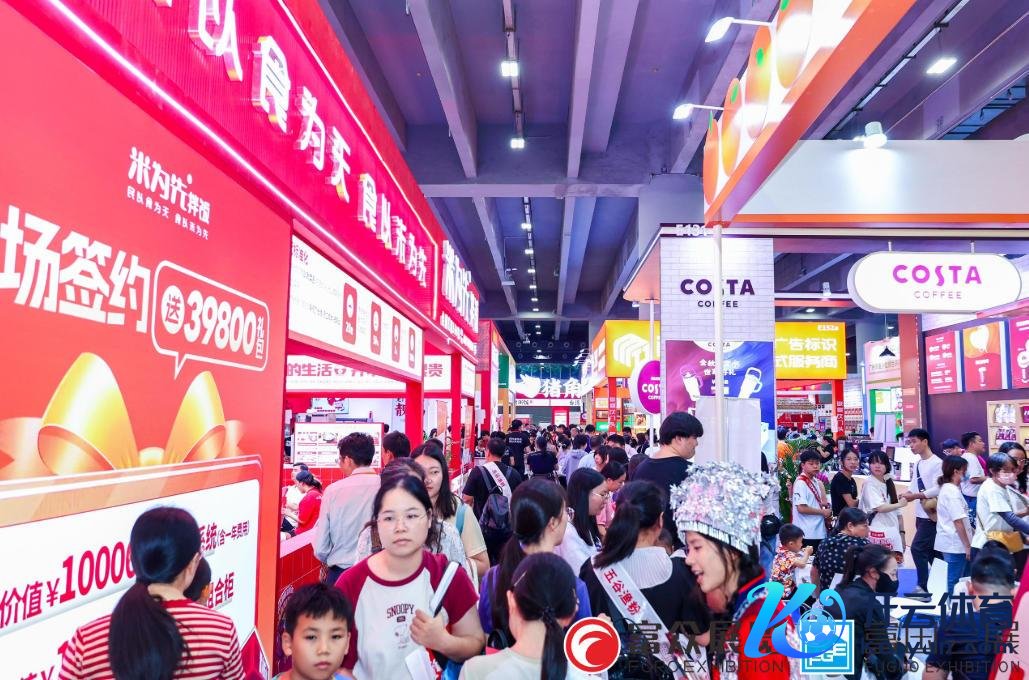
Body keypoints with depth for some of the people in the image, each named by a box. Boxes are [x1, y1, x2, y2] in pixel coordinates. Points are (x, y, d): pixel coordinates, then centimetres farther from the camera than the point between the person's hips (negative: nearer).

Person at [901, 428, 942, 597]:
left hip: (931, 514, -8)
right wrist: (908, 493, -5)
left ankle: (924, 586, 0)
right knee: (930, 552, 15)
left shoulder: (937, 463, -13)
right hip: (921, 513, 8)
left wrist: (915, 496, -19)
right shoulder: (917, 464, 11)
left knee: (917, 548, -10)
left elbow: (938, 489, -20)